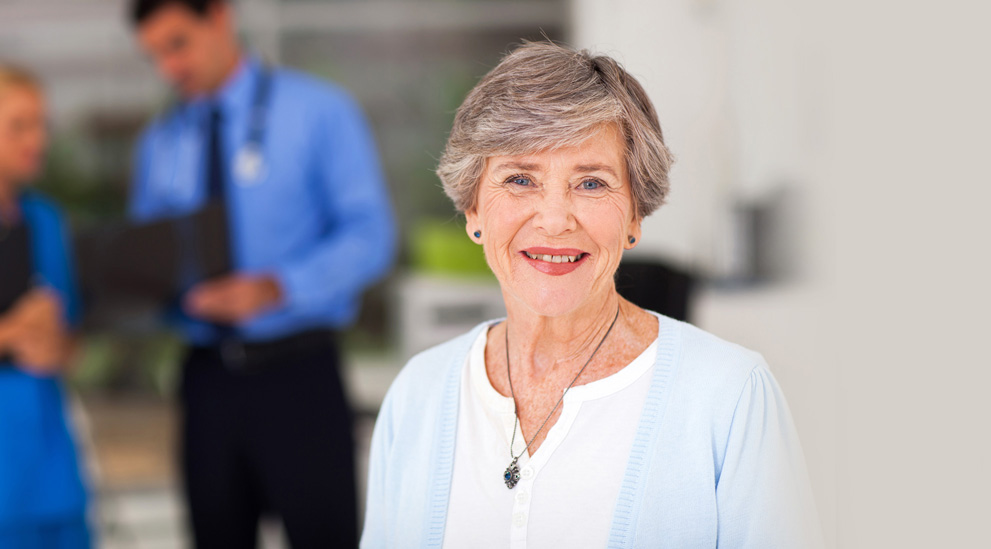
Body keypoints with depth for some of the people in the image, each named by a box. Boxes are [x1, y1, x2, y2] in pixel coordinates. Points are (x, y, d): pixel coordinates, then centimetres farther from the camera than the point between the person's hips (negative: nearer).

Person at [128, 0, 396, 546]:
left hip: (297, 374, -4)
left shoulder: (319, 112, -2)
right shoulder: (159, 142, 13)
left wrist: (273, 288, -23)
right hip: (207, 375, 4)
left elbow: (369, 235, -9)